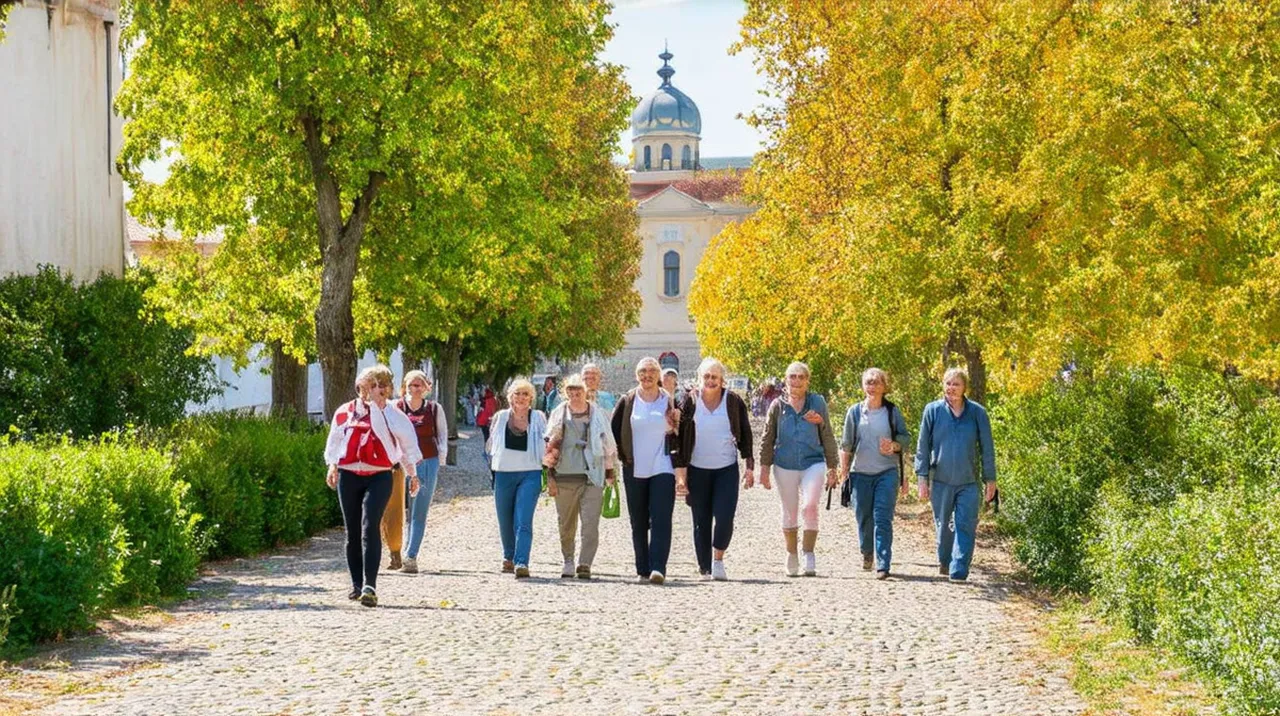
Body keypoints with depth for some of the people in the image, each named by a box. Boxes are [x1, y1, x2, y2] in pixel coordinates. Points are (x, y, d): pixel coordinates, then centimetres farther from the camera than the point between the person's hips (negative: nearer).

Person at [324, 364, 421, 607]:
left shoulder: (392, 414, 3)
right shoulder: (344, 412, 8)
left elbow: (407, 443, 8)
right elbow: (334, 440, 15)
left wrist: (412, 474, 8)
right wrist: (332, 466, 3)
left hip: (379, 477, -3)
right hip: (348, 477, 3)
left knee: (370, 528, -18)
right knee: (352, 533, 8)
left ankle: (370, 585, -23)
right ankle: (357, 584, 18)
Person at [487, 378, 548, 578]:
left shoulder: (538, 419, 5)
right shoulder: (500, 417, 9)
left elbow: (547, 444, 10)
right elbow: (491, 443, 18)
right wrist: (492, 466, 11)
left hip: (530, 474, -3)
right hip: (504, 473, 3)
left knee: (523, 522, -15)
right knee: (505, 521, 11)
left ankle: (521, 563, -22)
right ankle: (508, 557, 33)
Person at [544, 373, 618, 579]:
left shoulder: (597, 413, 8)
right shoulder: (559, 414, 8)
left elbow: (609, 446, 14)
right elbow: (549, 446, 9)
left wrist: (609, 474, 12)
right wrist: (550, 476, 3)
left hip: (592, 477, -1)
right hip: (565, 476, 1)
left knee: (590, 524, -12)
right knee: (566, 524, 8)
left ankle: (585, 564, -13)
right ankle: (568, 561, 24)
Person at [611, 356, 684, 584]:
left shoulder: (669, 402, 4)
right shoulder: (627, 401, 6)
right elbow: (613, 430, 11)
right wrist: (622, 456, 4)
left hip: (662, 469, -2)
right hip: (634, 471, 2)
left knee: (661, 520, -13)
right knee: (638, 523, 6)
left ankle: (658, 568, -19)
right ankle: (643, 570, 13)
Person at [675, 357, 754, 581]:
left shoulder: (734, 402, 2)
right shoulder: (689, 402, 0)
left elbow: (745, 435, 6)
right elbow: (680, 435, 2)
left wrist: (750, 466, 1)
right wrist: (680, 468, -7)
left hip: (727, 469, 0)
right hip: (697, 469, 0)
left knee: (724, 518, -14)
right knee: (701, 521, 4)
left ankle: (718, 560, 3)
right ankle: (705, 567, 11)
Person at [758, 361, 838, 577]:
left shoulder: (817, 403, 4)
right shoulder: (778, 406, 4)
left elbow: (827, 437, 8)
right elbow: (768, 439, 9)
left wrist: (832, 468, 8)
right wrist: (764, 467, 5)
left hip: (813, 463, -1)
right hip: (785, 466, 1)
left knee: (810, 507, -18)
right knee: (790, 513, 8)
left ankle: (809, 555, -11)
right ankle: (791, 556, 22)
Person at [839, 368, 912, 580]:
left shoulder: (892, 411, 3)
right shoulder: (855, 412, 5)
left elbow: (906, 437, 8)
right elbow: (846, 444, 8)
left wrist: (894, 446, -12)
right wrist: (843, 470, 5)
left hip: (887, 472, -2)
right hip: (861, 473, 2)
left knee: (883, 519, -10)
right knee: (863, 518, 8)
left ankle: (883, 565, -11)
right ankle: (867, 553, 34)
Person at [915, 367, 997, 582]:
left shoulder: (977, 413, -1)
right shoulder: (933, 410, -1)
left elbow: (987, 449, 6)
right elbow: (923, 446, 3)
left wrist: (990, 480, 5)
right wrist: (923, 478, 0)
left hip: (969, 482, -1)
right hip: (941, 480, 1)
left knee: (966, 527, -7)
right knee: (943, 525, 14)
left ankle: (958, 571, -7)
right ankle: (944, 561, 35)